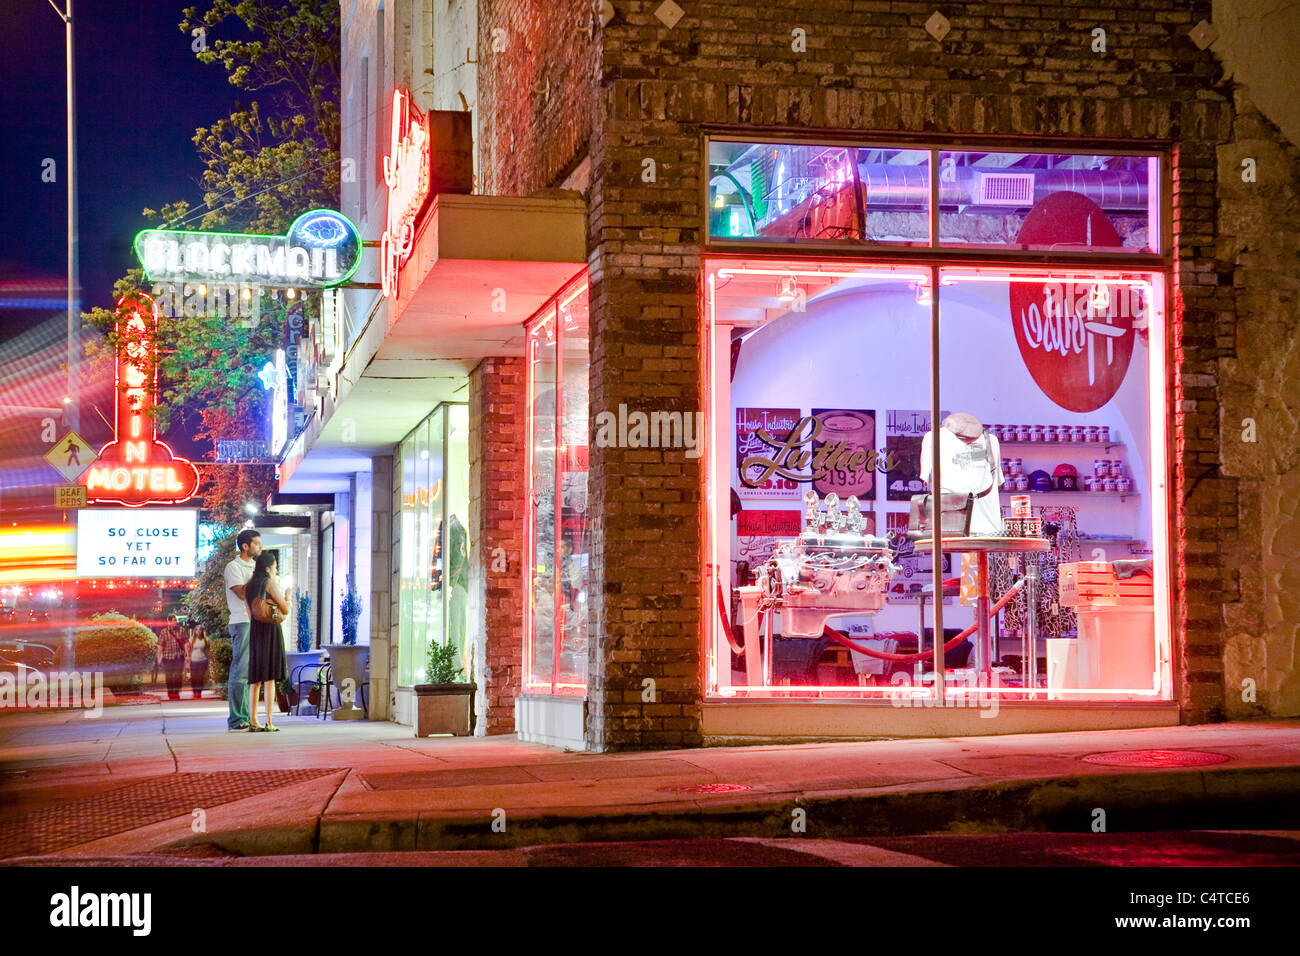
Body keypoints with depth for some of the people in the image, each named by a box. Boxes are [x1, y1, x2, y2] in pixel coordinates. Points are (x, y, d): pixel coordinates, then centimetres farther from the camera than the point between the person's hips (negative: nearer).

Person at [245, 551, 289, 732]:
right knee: (269, 676, -6)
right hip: (271, 629, -6)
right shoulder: (270, 583, -7)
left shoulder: (249, 586, 13)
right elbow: (285, 610, -6)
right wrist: (286, 595, 15)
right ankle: (268, 722, -8)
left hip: (254, 629, 6)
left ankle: (253, 721, 5)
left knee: (255, 677, 9)